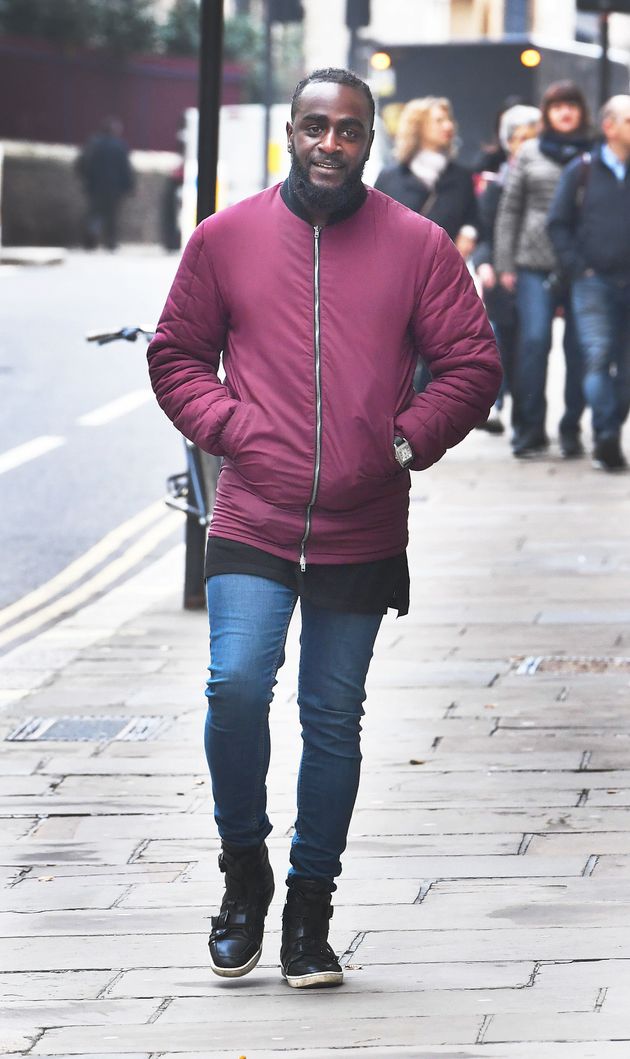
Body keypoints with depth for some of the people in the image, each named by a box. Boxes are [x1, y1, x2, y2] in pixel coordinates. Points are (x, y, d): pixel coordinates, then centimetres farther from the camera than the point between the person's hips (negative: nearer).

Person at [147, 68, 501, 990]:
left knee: (334, 722, 7)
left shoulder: (418, 247, 2)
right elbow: (176, 354, 11)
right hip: (251, 528, 0)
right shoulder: (225, 238, 4)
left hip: (363, 533, 1)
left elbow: (472, 365, 6)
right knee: (236, 688, -17)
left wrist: (408, 441, -6)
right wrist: (226, 427, -4)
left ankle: (310, 908, 21)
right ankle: (244, 870, 7)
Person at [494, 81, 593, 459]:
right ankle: (531, 428, -1)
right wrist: (505, 264, 5)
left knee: (579, 347, 0)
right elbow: (510, 210, 11)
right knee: (534, 340, -8)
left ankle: (572, 428, 10)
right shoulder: (530, 154, 11)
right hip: (535, 264, 0)